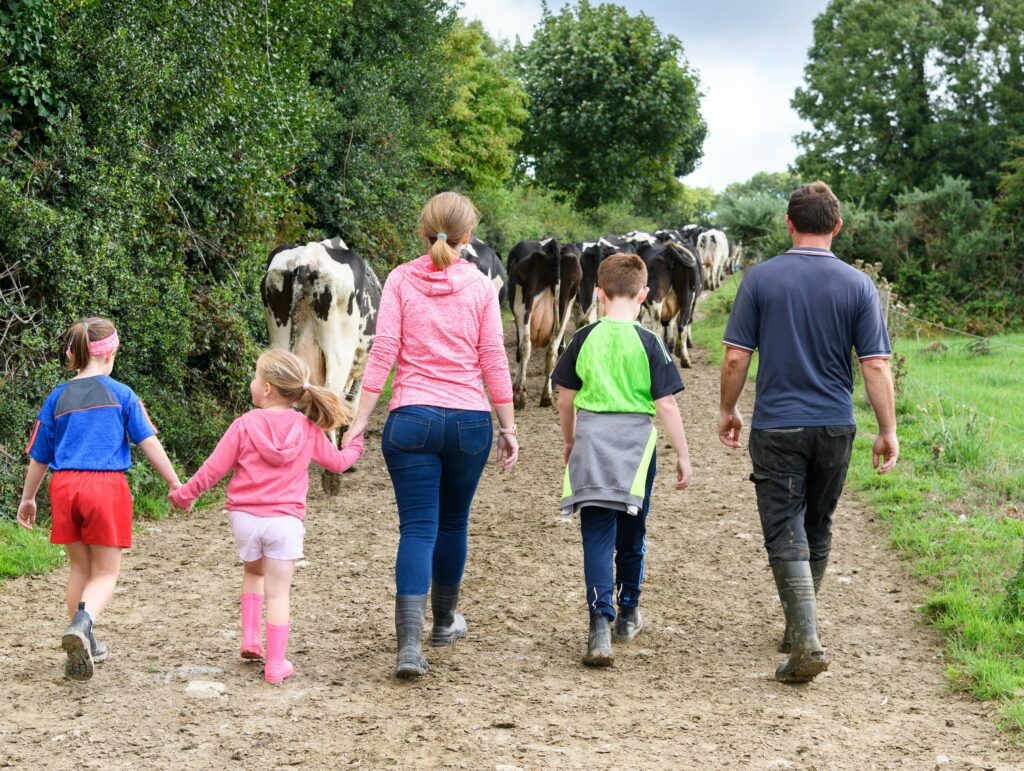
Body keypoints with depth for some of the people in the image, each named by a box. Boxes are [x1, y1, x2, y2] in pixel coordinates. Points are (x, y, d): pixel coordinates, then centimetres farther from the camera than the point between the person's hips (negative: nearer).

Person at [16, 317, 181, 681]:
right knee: (105, 572, 4)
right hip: (107, 486, -3)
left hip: (64, 485, 3)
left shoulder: (58, 397, 9)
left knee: (80, 567, 19)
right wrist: (176, 484, 8)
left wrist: (27, 499, 27)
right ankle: (82, 624, -25)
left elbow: (39, 456, 14)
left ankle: (81, 646, 24)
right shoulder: (121, 394, 1)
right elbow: (149, 442, 0)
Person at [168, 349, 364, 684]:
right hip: (285, 521, 0)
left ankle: (250, 639, 18)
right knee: (278, 591, 3)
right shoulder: (308, 428, 1)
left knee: (253, 572, 27)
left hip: (245, 517, 0)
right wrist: (354, 446, 36)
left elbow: (214, 468, -1)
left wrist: (184, 494, 14)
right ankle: (275, 664, 3)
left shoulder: (245, 425, -5)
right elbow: (336, 461, 14)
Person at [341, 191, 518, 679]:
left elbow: (383, 351, -5)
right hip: (469, 420, 1)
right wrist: (508, 427, 9)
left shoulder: (401, 280, 1)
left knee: (418, 529, -2)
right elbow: (494, 361, 2)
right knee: (452, 523, 19)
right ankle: (444, 622, 36)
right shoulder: (480, 286, 2)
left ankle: (409, 645, -15)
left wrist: (360, 419, -2)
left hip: (412, 419, -1)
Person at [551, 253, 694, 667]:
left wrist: (570, 443, 21)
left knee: (597, 534, -1)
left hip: (591, 439, 0)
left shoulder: (584, 338, -1)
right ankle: (627, 613, 33)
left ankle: (600, 621, -15)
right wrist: (683, 455, 0)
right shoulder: (649, 343, -7)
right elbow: (666, 404, -8)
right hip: (635, 445, 0)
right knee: (632, 532, 17)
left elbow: (565, 399, 6)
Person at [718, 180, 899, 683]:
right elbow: (876, 366, -6)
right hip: (835, 427, 3)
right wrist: (888, 431, 2)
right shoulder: (857, 285, -3)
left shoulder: (760, 278, -6)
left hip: (776, 428, -2)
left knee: (786, 536, -2)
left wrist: (728, 411, 10)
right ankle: (798, 627, 32)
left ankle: (807, 643, -14)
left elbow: (735, 357, -5)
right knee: (817, 530, 19)